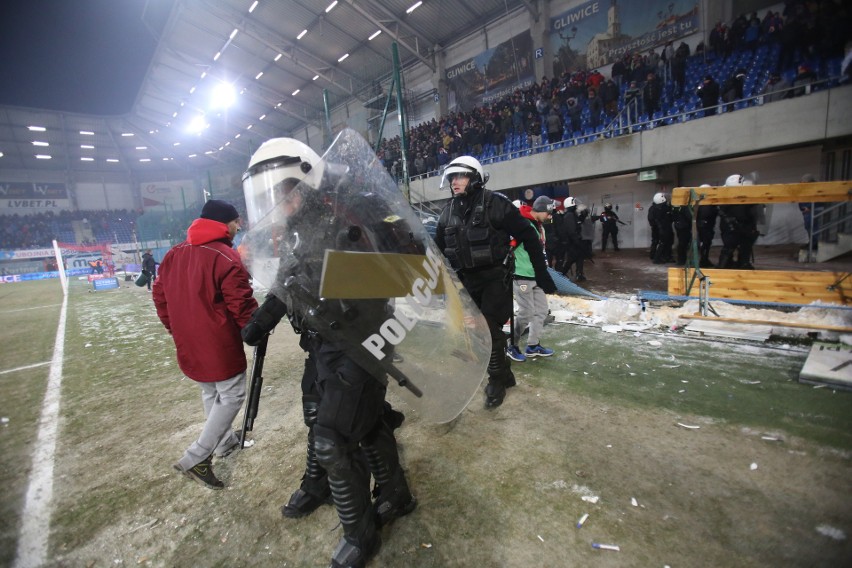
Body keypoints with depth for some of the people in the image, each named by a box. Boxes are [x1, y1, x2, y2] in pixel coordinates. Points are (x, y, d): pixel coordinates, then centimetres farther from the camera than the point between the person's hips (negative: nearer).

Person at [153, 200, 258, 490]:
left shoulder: (173, 255, 5)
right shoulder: (226, 257, -19)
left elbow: (160, 297, 11)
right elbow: (241, 305, -19)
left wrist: (178, 330, 21)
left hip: (188, 345, 8)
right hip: (220, 345, -8)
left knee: (211, 392, 24)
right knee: (232, 395, 7)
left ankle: (225, 441, 40)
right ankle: (196, 457, 6)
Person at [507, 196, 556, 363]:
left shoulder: (538, 225, 14)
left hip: (536, 276, 10)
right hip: (522, 276, -10)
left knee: (541, 310, 13)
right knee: (526, 313, -5)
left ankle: (533, 346, 25)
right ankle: (511, 346, 14)